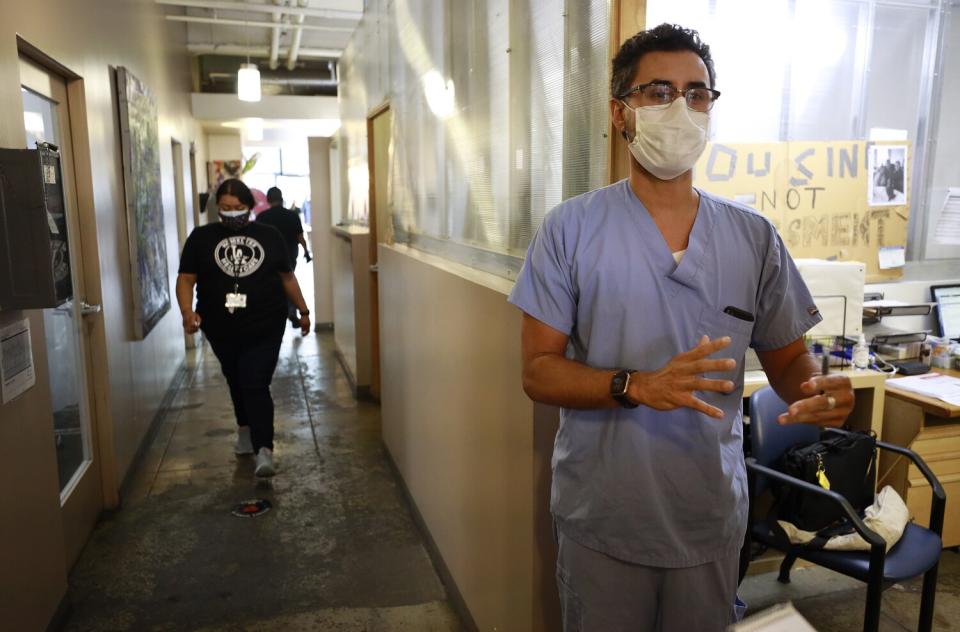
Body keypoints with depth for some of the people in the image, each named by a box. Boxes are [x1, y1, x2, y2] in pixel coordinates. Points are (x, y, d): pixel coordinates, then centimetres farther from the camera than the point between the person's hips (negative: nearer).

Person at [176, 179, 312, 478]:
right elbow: (185, 279, -1)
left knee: (256, 386, -10)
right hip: (221, 330, 2)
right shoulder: (201, 237, 1)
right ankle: (246, 431, 40)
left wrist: (303, 310, 14)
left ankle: (264, 451, -14)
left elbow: (287, 277, 11)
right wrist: (187, 311, -18)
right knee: (237, 384, 19)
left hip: (265, 329, -2)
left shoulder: (269, 236, 4)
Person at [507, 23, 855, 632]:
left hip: (712, 520, 3)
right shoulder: (570, 228, -9)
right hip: (601, 521, -2)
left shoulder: (754, 236, 0)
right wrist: (638, 386, -26)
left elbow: (787, 358, 6)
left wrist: (819, 387, -17)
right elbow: (538, 371, -10)